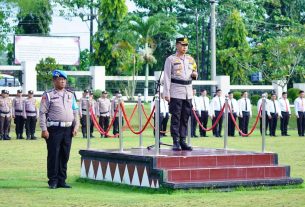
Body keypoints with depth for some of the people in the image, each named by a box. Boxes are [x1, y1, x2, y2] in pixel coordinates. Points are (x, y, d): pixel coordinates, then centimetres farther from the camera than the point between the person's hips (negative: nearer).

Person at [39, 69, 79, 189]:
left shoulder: (70, 95, 15)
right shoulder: (48, 95, 0)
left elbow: (75, 112, 18)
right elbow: (42, 113, -4)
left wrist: (76, 126, 7)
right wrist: (44, 129, -11)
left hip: (68, 129, 5)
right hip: (54, 129, -5)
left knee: (65, 156, 7)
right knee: (53, 155, -3)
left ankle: (61, 180, 14)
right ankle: (53, 181, 3)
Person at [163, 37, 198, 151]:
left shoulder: (190, 59, 14)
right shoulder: (171, 59, -3)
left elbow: (194, 72, 25)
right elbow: (167, 77, -6)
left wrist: (195, 74, 0)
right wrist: (166, 93, -12)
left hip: (188, 93, 6)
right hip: (176, 93, -6)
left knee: (185, 118, 7)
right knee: (175, 118, -5)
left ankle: (183, 141, 11)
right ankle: (176, 142, -4)